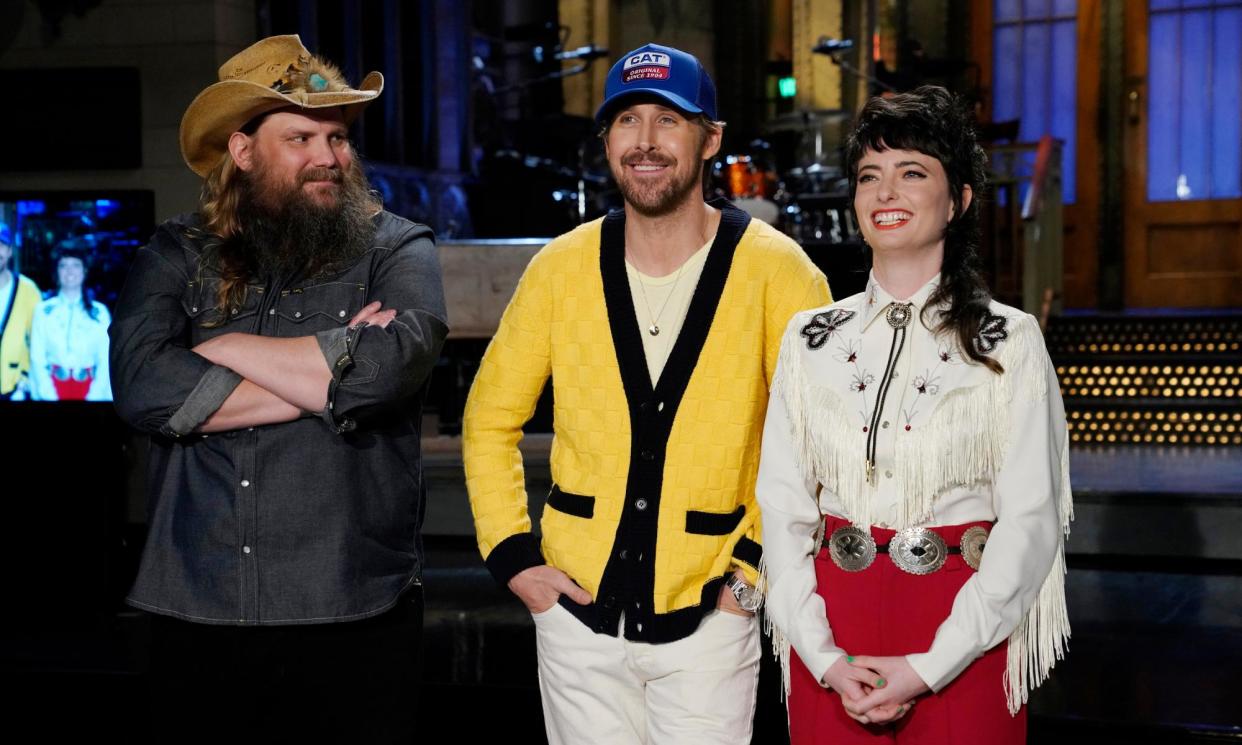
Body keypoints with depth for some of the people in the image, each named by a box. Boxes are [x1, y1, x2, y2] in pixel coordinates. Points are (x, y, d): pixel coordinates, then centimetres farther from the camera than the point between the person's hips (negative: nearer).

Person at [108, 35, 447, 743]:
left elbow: (386, 367, -19)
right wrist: (326, 376, -9)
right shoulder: (178, 255, 7)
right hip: (200, 612, 2)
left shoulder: (398, 249, 1)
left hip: (355, 615, -2)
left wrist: (220, 347, -7)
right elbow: (142, 386, -10)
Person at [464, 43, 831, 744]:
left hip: (709, 615, -2)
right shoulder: (563, 267, 1)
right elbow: (491, 418, 10)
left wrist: (763, 559, -8)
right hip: (577, 608, 3)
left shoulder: (772, 269, -7)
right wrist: (512, 553, 2)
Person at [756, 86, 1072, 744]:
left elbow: (1030, 523, -7)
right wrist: (824, 657, -7)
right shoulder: (812, 339, 6)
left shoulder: (1010, 343, -2)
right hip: (830, 653, 2)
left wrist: (928, 666, -13)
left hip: (962, 648, -2)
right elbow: (782, 507, 3)